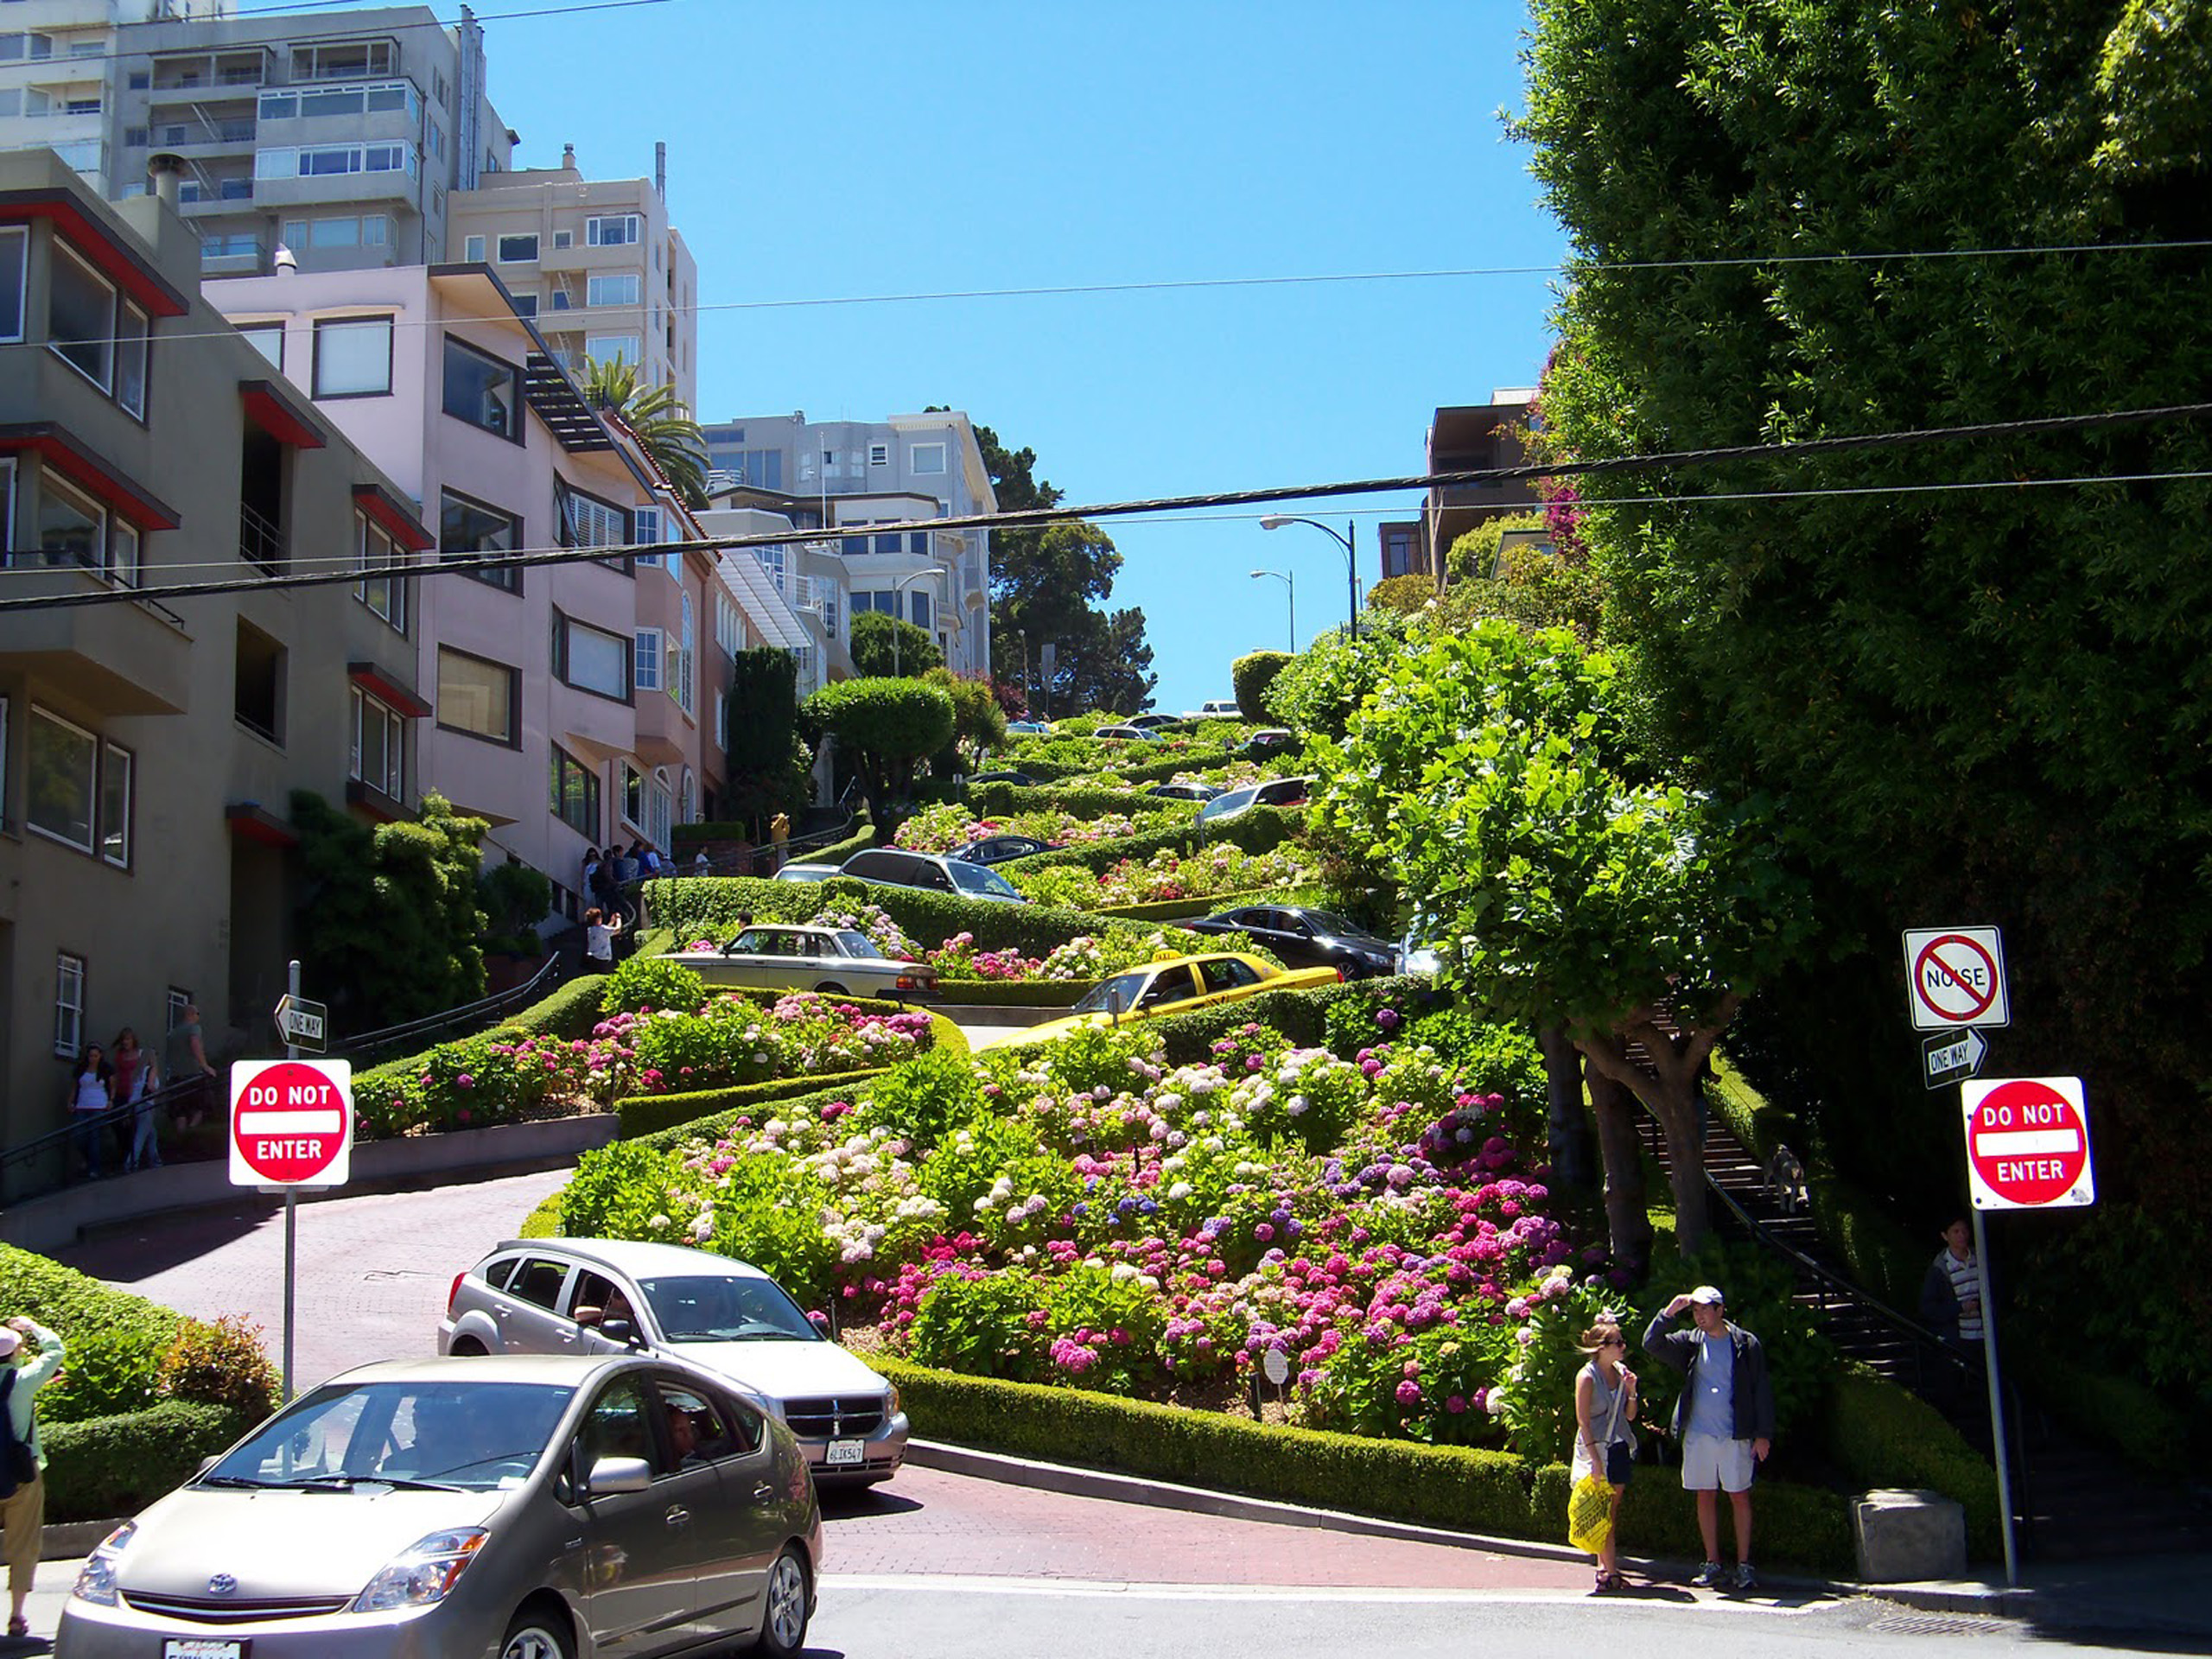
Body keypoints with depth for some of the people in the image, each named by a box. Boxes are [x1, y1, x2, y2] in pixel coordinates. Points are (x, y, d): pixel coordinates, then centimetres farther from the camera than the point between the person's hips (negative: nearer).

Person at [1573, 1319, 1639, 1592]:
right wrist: (1594, 1457, -17)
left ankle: (1606, 1566, 15)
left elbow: (1630, 1416, 13)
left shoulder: (1621, 1372, 7)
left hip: (1620, 1448, 6)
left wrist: (1631, 1391, -4)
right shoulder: (1587, 1377, -11)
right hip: (1596, 1449, -6)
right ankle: (1610, 1571, -5)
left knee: (1613, 1510, 9)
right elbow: (1583, 1421, -13)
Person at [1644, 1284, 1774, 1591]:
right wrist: (1669, 1312, -12)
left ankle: (1744, 1564, 9)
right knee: (1705, 1497, 7)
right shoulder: (1690, 1342, 6)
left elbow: (1762, 1391, 0)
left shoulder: (1745, 1344, -1)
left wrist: (1763, 1434, -5)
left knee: (1740, 1497, 2)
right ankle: (1712, 1564, 15)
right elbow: (1651, 1344, -2)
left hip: (1735, 1435, -3)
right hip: (1698, 1434, 3)